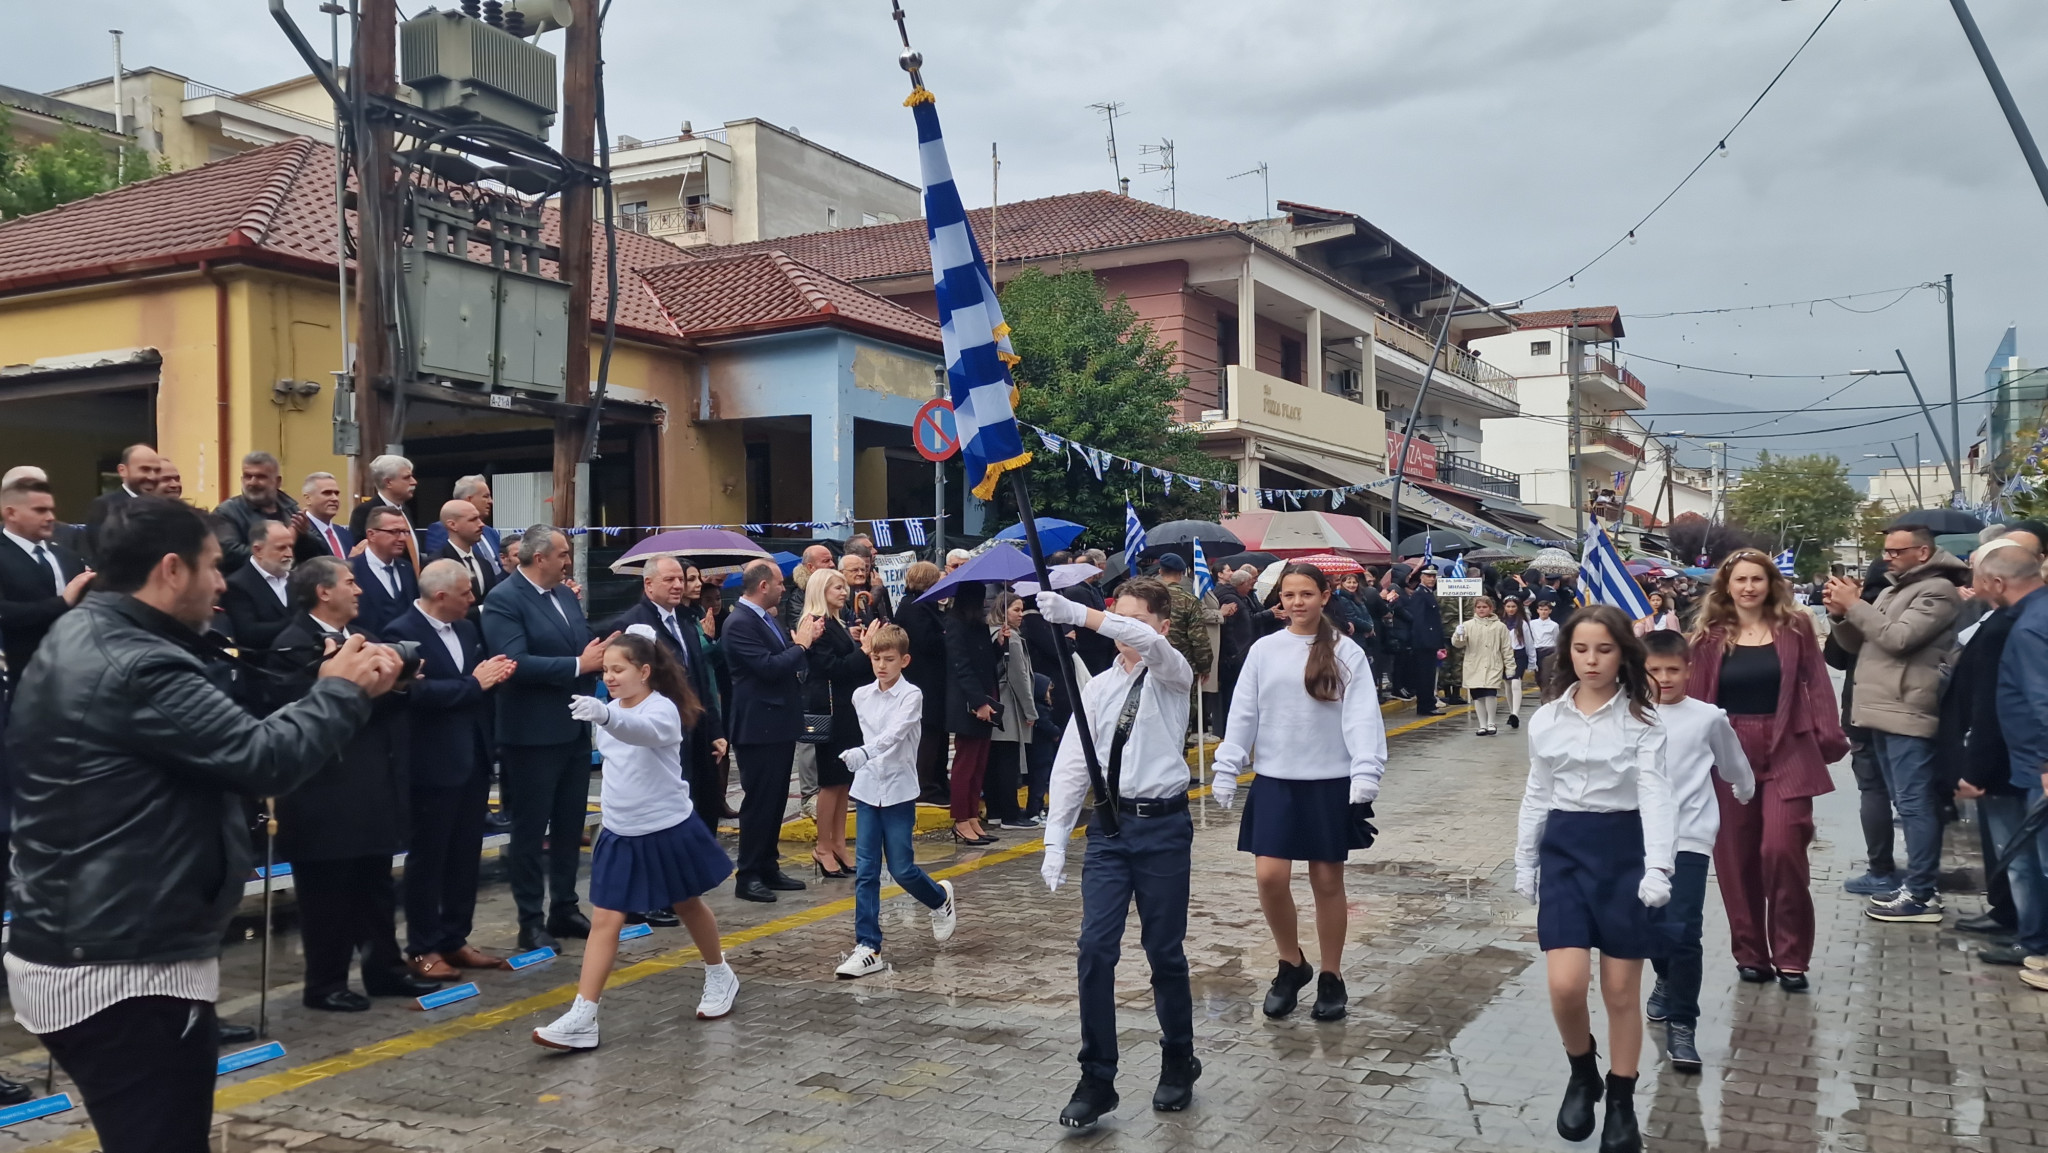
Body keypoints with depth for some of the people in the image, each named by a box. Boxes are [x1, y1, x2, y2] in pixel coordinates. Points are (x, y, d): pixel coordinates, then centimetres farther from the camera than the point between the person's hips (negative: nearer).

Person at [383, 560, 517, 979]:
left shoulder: (467, 628, 11)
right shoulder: (401, 632, -14)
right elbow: (420, 693, -25)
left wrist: (495, 676, -8)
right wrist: (474, 683, -18)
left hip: (473, 757, 8)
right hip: (434, 763, -8)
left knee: (465, 855, 14)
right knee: (427, 857, 4)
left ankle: (455, 939, 25)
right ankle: (422, 948, 15)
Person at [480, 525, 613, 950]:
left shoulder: (565, 595, 11)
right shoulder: (504, 599, -14)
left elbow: (585, 644, 13)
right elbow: (515, 662, -25)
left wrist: (602, 654, -10)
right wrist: (579, 665, -23)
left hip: (575, 730, 8)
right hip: (533, 735, -8)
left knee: (570, 827, 15)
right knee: (529, 831, 4)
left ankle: (564, 910, 27)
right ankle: (531, 922, 13)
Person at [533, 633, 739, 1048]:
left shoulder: (663, 710, -19)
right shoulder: (611, 709, 2)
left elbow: (643, 731, -45)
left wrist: (604, 716, -63)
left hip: (669, 830, -5)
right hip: (620, 834, 5)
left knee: (688, 906, 16)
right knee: (604, 921, -3)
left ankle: (720, 977, 40)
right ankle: (582, 1018, -7)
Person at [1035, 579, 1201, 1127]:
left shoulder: (1172, 675, -3)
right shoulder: (1098, 687, 8)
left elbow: (1149, 643, -28)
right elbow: (1071, 764, 5)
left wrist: (1077, 614, -38)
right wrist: (1055, 840, -2)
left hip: (1162, 824, -3)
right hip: (1108, 824, 3)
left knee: (1165, 953, 6)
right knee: (1094, 950, -3)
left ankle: (1178, 1063, 28)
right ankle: (1096, 1079, 7)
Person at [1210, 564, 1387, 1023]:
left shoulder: (1347, 653, -3)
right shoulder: (1263, 650, 2)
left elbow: (1361, 717, -8)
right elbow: (1243, 715, 4)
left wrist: (1366, 775, -19)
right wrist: (1226, 771, 1)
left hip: (1330, 783, -1)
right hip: (1274, 782, 2)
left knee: (1327, 881, 7)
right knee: (1270, 877, -6)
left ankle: (1331, 977, 22)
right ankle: (1291, 964, 17)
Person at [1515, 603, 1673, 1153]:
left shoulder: (1643, 720, -5)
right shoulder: (1546, 720, 5)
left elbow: (1655, 794, -13)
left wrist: (1658, 868, -24)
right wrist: (1525, 864, 11)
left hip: (1623, 848, -2)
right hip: (1564, 849, 2)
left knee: (1622, 990, 5)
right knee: (1566, 984, -8)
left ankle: (1621, 1102, 22)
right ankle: (1582, 1074, 21)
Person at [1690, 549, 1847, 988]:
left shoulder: (1795, 628, 3)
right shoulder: (1710, 637, 3)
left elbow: (1816, 685, 2)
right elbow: (1695, 697, 3)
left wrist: (1829, 737, -6)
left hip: (1786, 754, -1)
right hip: (1729, 756, 1)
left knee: (1781, 849, -10)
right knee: (1735, 857, 4)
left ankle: (1791, 957, 4)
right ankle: (1750, 954, 17)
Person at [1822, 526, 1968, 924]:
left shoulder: (1937, 590, -8)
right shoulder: (1893, 590, 21)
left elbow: (1898, 638, -19)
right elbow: (1857, 645, 21)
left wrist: (1854, 604, -12)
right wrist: (1840, 614, 3)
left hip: (1908, 716, -9)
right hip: (1883, 714, 9)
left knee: (1914, 805, -8)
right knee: (1906, 805, 13)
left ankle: (1921, 896, -6)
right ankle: (1916, 886, 20)